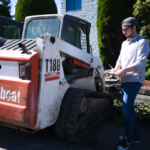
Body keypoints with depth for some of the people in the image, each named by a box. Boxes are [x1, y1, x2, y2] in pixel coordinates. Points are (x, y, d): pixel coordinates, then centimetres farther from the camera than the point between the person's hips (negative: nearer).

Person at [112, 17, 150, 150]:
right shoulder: (125, 43, 19)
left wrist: (125, 70, -28)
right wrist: (117, 68, -1)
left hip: (134, 80, -8)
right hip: (124, 80, 9)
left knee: (126, 109, -11)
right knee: (129, 108, 14)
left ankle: (128, 138, 7)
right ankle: (135, 136, 28)